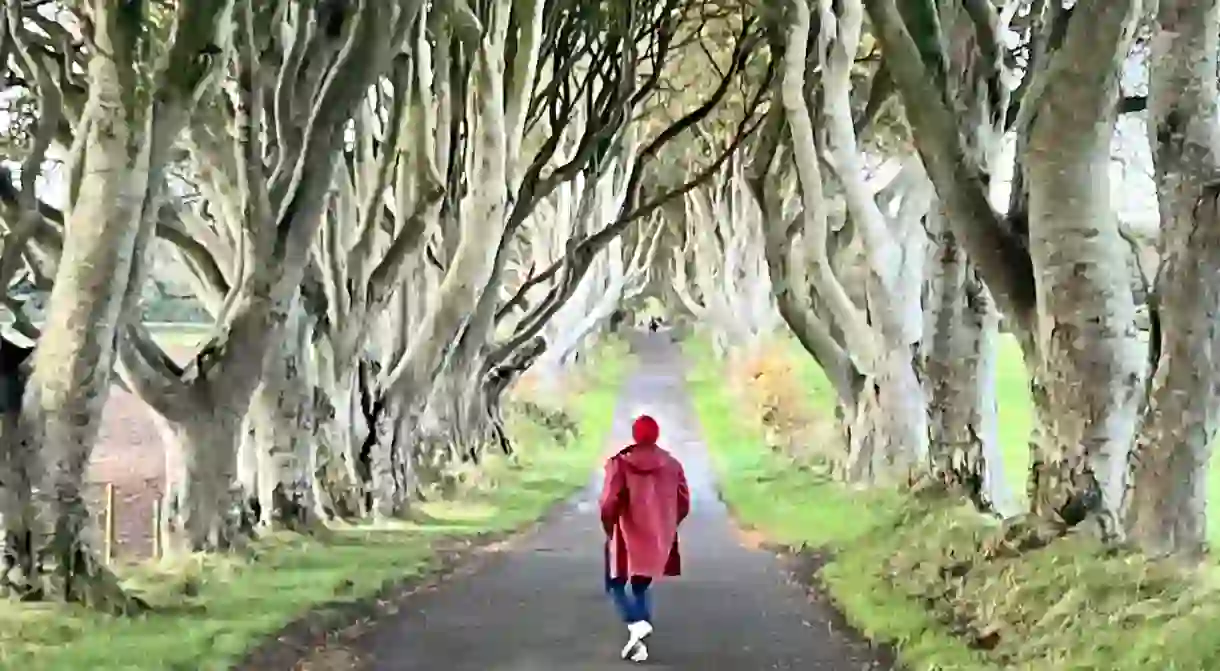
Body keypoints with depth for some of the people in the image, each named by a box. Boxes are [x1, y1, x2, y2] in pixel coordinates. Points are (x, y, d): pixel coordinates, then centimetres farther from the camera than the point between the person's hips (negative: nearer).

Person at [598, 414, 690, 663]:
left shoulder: (620, 463, -11)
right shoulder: (672, 465, 0)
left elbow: (609, 502, -17)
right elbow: (683, 504, 3)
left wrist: (609, 527, 0)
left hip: (627, 536, -4)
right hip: (658, 538, 4)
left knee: (617, 584, 11)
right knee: (641, 585, 18)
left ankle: (635, 624, -14)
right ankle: (639, 641, 12)